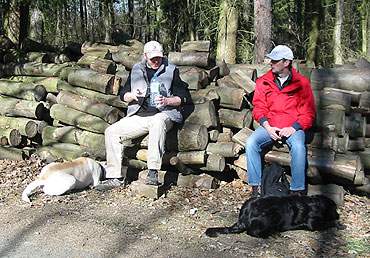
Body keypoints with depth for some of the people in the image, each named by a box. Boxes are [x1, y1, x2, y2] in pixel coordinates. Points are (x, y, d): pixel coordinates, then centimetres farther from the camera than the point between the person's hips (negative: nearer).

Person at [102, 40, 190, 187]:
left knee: (157, 122, -40)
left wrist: (167, 101, -13)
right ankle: (116, 177, -8)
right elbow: (122, 94, 19)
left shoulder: (171, 71, 8)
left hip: (162, 114, -4)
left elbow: (184, 97, 5)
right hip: (138, 116, 5)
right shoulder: (136, 70, 17)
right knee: (111, 132, -12)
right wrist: (132, 95, -4)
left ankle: (153, 172, -43)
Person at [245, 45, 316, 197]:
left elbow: (308, 112, 0)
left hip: (293, 128, -2)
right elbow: (258, 108, 5)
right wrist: (268, 127, -11)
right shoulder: (263, 82, 8)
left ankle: (297, 191, -20)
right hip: (269, 126, 2)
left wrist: (293, 128, -14)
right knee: (251, 143, -25)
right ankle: (256, 188, -17)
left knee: (298, 147, -33)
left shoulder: (301, 83, 1)